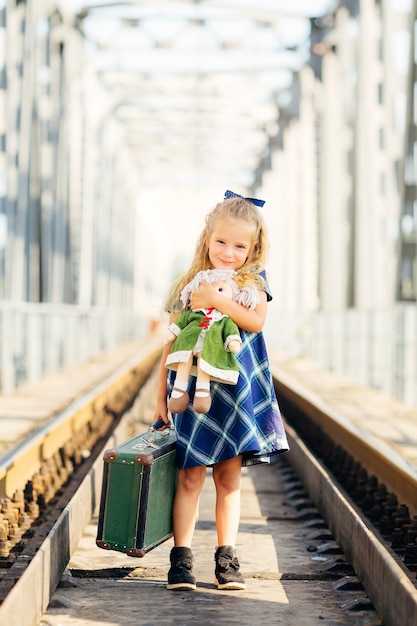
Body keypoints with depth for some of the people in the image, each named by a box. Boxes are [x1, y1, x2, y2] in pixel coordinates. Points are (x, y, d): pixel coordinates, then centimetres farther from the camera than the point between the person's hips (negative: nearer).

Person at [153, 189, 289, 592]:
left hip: (237, 391, 0)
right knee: (191, 475, -3)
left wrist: (216, 300, -22)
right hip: (193, 391, 0)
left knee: (229, 475, 4)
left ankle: (226, 558, 10)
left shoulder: (253, 281, 5)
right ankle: (181, 557, 0)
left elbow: (256, 321, -14)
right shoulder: (188, 286, 7)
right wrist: (161, 396, 7)